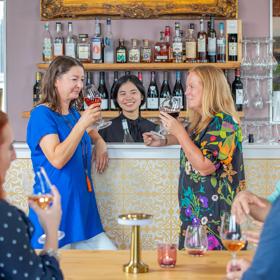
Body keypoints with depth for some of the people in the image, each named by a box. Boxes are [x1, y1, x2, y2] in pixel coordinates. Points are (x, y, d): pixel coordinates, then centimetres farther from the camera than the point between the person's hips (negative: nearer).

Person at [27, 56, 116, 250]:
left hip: (82, 207, 8)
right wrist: (82, 123, -23)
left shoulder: (74, 114, 14)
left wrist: (101, 144, 12)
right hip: (56, 207, -7)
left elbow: (93, 134, 36)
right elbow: (57, 159, -20)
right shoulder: (42, 114, -9)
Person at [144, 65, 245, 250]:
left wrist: (179, 132, -19)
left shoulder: (223, 122, -17)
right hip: (195, 209, 9)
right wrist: (163, 141, 17)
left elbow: (205, 166, -23)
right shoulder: (202, 122, 11)